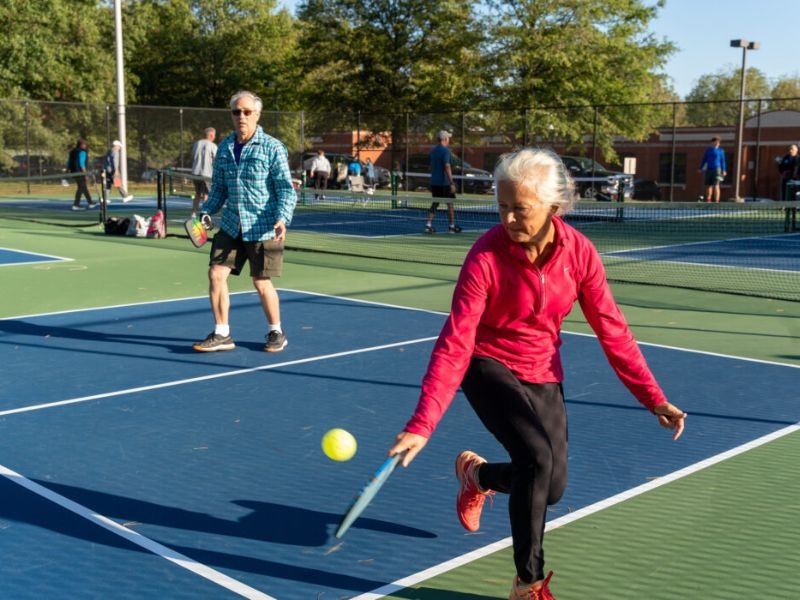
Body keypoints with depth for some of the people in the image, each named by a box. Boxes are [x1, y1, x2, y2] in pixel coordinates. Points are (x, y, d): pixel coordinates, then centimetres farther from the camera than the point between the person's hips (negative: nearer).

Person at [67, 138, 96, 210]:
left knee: (84, 188, 17)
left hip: (74, 171, 9)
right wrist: (85, 174, -19)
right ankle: (76, 205, -8)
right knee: (81, 188, -5)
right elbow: (82, 164, -19)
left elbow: (69, 163, 17)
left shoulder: (73, 152, 15)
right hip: (80, 172, -9)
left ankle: (90, 203, 24)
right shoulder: (82, 152, -12)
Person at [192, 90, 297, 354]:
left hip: (262, 228, -5)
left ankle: (276, 333, 24)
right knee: (216, 274, -2)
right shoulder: (224, 148, 9)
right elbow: (219, 188, 17)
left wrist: (282, 218, -24)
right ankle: (221, 335, 10)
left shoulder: (272, 148, -7)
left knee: (261, 282, 2)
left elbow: (286, 189, -10)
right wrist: (204, 213, 4)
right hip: (231, 226, 5)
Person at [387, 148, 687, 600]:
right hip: (490, 366, -4)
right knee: (537, 456, -26)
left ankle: (477, 474, 36)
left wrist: (654, 400, -13)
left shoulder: (579, 252, -15)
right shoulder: (487, 255, -25)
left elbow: (613, 330, -8)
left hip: (543, 375, 4)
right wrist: (422, 425, -34)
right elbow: (455, 343, -27)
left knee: (552, 487, 3)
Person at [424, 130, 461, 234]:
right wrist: (452, 183, -20)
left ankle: (428, 225, 2)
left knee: (435, 203, 11)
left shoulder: (433, 150, 10)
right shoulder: (445, 150, -14)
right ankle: (452, 226, 9)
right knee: (450, 203, 4)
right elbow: (447, 167, -20)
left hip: (434, 182, 7)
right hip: (444, 182, -7)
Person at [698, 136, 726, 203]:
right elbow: (704, 159, 11)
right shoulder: (708, 150, 10)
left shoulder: (720, 151, 4)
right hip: (708, 170, 3)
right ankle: (708, 200, 16)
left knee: (716, 186, -12)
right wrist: (700, 168, 3)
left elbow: (722, 161, 3)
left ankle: (716, 201, -14)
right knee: (708, 185, 6)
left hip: (717, 169, -3)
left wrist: (723, 171, -5)